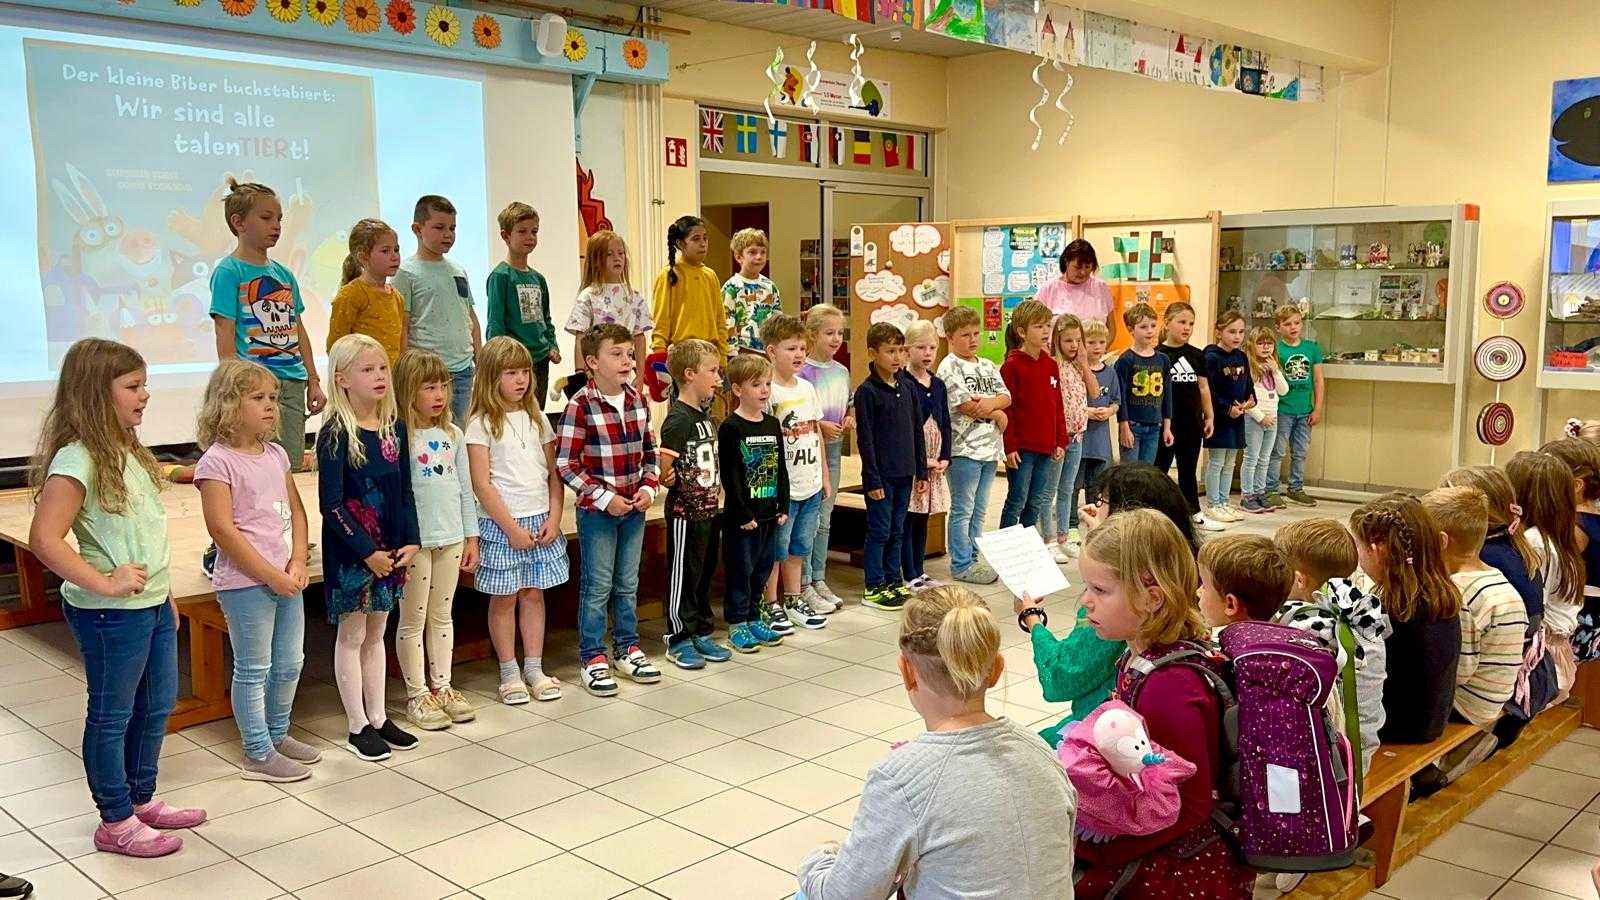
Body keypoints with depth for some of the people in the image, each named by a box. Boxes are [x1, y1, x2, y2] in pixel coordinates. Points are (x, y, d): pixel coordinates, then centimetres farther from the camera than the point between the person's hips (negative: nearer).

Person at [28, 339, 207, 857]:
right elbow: (44, 539, -26)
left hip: (152, 605, 9)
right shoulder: (77, 459, -19)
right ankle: (116, 823, 20)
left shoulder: (126, 452, 9)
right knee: (111, 716, 6)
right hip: (110, 614, -9)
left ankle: (141, 800, 36)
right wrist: (105, 584, -25)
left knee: (156, 706, 19)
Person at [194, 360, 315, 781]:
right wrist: (271, 576, -17)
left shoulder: (275, 455, 9)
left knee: (290, 664, 16)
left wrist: (298, 563, -4)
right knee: (253, 670, 4)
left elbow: (296, 511, 11)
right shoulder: (217, 462, -13)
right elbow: (222, 528, -18)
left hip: (286, 579, 7)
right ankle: (258, 754, 16)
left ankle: (278, 734, 35)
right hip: (245, 583, -7)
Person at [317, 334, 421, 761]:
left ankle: (378, 717, 26)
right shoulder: (336, 434, -14)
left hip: (389, 549, 6)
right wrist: (367, 552, -17)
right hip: (349, 550, -6)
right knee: (352, 635, 6)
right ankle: (357, 727, 16)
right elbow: (331, 504, -16)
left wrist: (411, 541, -1)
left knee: (376, 633, 16)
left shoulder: (395, 427, 4)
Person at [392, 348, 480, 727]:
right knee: (413, 620, 7)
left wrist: (471, 537, 10)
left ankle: (441, 686, 27)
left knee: (442, 616, 15)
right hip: (414, 540, -6)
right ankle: (417, 695, 17)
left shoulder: (453, 434, 6)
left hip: (451, 539, 6)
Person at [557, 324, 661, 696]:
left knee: (628, 583, 15)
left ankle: (627, 648, 29)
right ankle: (592, 657, 15)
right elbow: (565, 463, -14)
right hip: (596, 510, -5)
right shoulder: (580, 405, -14)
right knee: (598, 585, 3)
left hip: (634, 508, 5)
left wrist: (648, 488, -1)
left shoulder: (638, 401, 4)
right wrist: (604, 497, -16)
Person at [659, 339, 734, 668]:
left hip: (708, 508, 9)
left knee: (705, 572, 15)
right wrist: (670, 480, -31)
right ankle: (678, 640, 13)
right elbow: (665, 469, -19)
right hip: (685, 510, -9)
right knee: (683, 575, 2)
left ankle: (701, 633, 26)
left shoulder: (705, 416, 12)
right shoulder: (678, 419, -17)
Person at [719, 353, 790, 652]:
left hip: (769, 512, 6)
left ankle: (753, 618, 26)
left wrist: (782, 506, 6)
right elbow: (729, 475, -14)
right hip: (741, 514, -6)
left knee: (762, 568, 13)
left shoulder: (773, 425, 9)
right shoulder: (730, 428, -11)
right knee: (740, 569, 2)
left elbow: (781, 469, 13)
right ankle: (736, 624, 12)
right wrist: (743, 514, -16)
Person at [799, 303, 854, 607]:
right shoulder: (803, 371, -12)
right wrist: (819, 425, -21)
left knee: (824, 519, 13)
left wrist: (849, 419, 0)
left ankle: (819, 579, 22)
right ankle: (804, 585, 5)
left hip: (833, 447, 7)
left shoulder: (841, 371, 9)